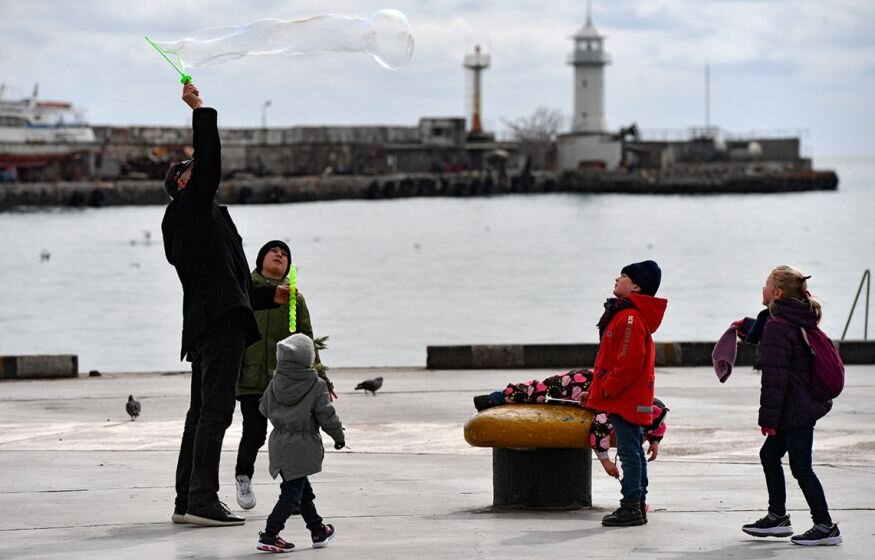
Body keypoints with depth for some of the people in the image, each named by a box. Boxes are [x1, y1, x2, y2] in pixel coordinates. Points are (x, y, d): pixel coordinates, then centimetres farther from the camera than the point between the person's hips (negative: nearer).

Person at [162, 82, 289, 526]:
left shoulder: (187, 220, 27)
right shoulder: (189, 206, 0)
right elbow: (210, 163, -16)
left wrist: (271, 298, 28)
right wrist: (199, 110, -9)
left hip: (206, 323, 11)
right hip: (220, 322, -11)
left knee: (202, 412, 11)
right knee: (214, 410, -14)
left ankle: (187, 501, 13)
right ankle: (202, 501, -19)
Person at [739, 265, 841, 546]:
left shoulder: (777, 328, -20)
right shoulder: (797, 322, 10)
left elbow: (774, 377, -22)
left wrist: (768, 416, -18)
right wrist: (748, 325, 51)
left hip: (794, 410, -10)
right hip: (807, 404, 10)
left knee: (801, 467, -4)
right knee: (769, 455, 20)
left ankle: (825, 526, -1)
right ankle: (778, 517, 28)